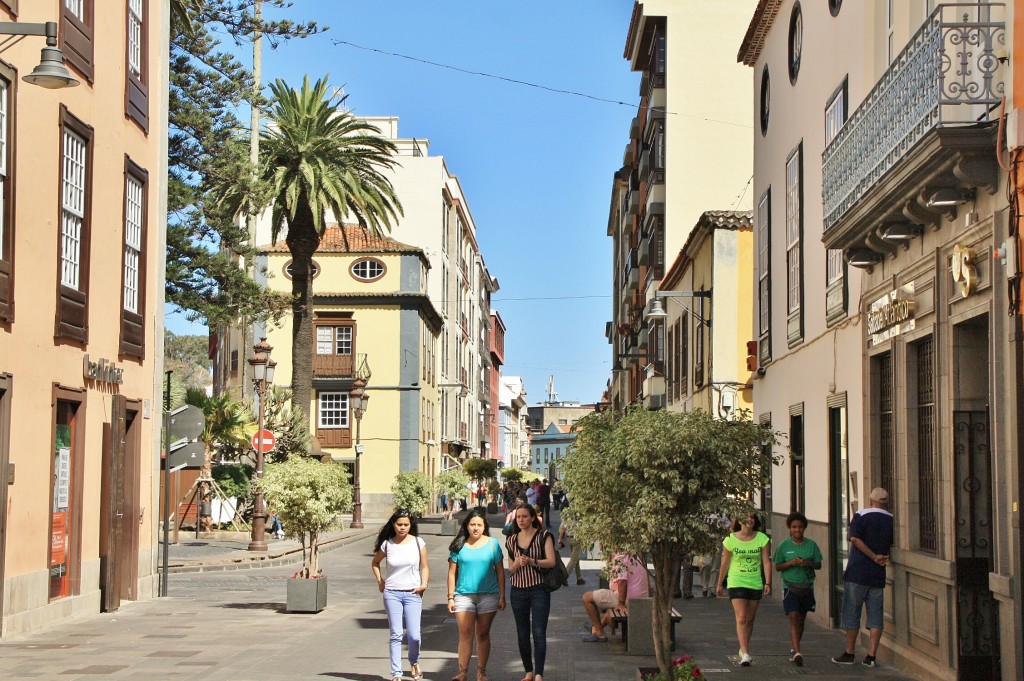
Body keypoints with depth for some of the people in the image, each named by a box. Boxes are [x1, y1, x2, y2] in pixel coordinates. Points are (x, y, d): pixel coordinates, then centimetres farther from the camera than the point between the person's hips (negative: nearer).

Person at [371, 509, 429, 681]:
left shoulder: (418, 543, -1)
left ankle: (414, 662, 24)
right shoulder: (387, 544, 1)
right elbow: (375, 562, 19)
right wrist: (379, 581, 8)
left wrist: (424, 583, -9)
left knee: (414, 635, -7)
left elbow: (424, 567, 7)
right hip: (392, 593, 1)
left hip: (413, 593, -1)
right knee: (396, 635, 0)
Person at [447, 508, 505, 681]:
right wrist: (450, 597, 1)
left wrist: (502, 597, 2)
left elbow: (500, 571, 5)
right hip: (464, 595, 0)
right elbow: (452, 573, 6)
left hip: (488, 595, 0)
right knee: (465, 634, -6)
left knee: (483, 634, 7)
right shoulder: (459, 545, 3)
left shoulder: (492, 544, 3)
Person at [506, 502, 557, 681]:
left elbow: (551, 562, -11)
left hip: (539, 590, -4)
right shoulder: (511, 540, 9)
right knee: (522, 633, 8)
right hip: (518, 591, 4)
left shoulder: (543, 536, -3)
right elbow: (511, 570, 11)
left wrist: (532, 561, -26)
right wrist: (517, 564, -11)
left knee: (539, 632, -11)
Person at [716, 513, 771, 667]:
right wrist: (720, 584, 12)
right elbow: (725, 563, 5)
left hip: (755, 583, 3)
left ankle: (743, 648, 30)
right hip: (736, 583, -3)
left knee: (750, 619, 11)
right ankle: (745, 654, -18)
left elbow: (766, 562, -1)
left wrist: (768, 582, -11)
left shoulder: (762, 539, 0)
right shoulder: (731, 540, -4)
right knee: (741, 618, -13)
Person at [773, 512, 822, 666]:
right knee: (793, 618, -14)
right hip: (790, 587, -3)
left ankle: (794, 650, 31)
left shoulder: (811, 545, 3)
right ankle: (797, 652, -20)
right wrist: (790, 563, -16)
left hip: (807, 587, 3)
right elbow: (777, 567, 2)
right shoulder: (784, 546, -1)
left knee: (801, 620, 13)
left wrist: (808, 563, -14)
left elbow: (819, 565, 7)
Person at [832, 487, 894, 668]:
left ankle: (849, 653, 9)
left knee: (852, 613, 5)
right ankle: (871, 656, 2)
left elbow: (855, 539, -16)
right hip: (879, 575, 3)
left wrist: (875, 557, -13)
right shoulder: (892, 520, 7)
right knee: (875, 616, 6)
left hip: (857, 573, -3)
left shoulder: (861, 516, -5)